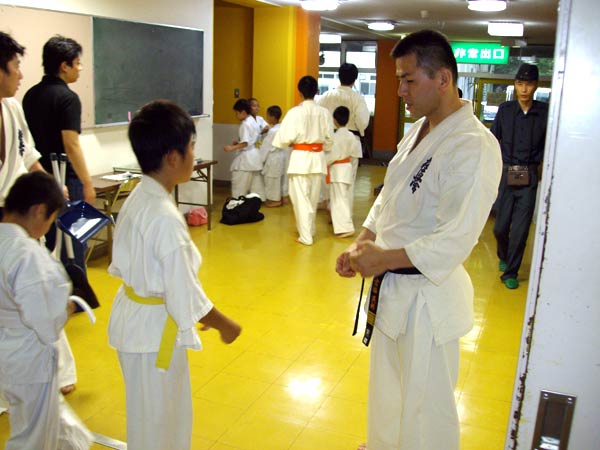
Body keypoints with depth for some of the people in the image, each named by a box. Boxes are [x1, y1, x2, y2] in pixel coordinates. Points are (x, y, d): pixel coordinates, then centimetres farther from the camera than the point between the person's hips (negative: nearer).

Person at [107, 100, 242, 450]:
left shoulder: (137, 199, -1)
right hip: (155, 331, -8)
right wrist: (226, 325, -6)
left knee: (169, 409, 28)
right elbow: (186, 297, -25)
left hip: (134, 317, 8)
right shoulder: (166, 218, -28)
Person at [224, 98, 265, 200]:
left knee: (239, 180, -4)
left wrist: (232, 148, -25)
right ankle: (258, 199, 23)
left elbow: (245, 143, -23)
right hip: (254, 154, 10)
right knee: (256, 180, 16)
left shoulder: (245, 124, -18)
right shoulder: (252, 121, 11)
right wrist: (238, 141, 13)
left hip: (246, 156, -10)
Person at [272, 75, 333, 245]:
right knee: (313, 197, 18)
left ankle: (306, 236, 4)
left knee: (301, 198, 3)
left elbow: (285, 137, -13)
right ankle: (309, 229, 34)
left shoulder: (295, 112, -14)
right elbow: (329, 138, 3)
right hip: (318, 157, 4)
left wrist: (290, 144, 8)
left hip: (300, 158, -4)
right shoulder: (324, 112, -3)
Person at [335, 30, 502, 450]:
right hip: (393, 288, 9)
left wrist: (384, 258, -20)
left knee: (425, 404, 8)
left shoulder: (474, 146, -23)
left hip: (429, 295, -9)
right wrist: (360, 245, 0)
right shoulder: (417, 131, 7)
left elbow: (455, 240, -26)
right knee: (387, 386, 28)